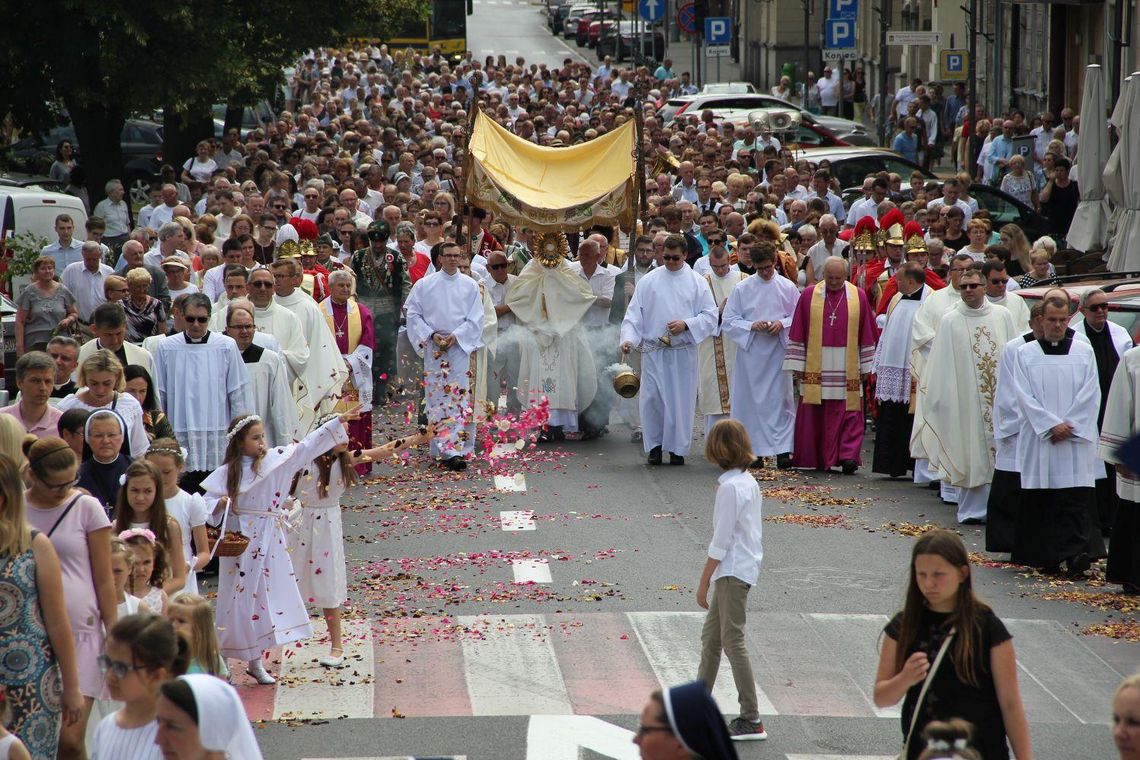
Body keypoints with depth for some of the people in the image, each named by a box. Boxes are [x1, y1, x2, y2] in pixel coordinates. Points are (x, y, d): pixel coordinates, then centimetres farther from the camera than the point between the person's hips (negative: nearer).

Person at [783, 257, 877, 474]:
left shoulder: (859, 296, 4)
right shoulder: (809, 296, 3)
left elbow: (866, 334, 7)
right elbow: (798, 332, 5)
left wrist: (866, 366, 5)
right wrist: (797, 364, 0)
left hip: (847, 368, 0)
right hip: (815, 366, 0)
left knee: (848, 414, -5)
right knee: (815, 415, 3)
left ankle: (848, 456, -7)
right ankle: (818, 459, 11)